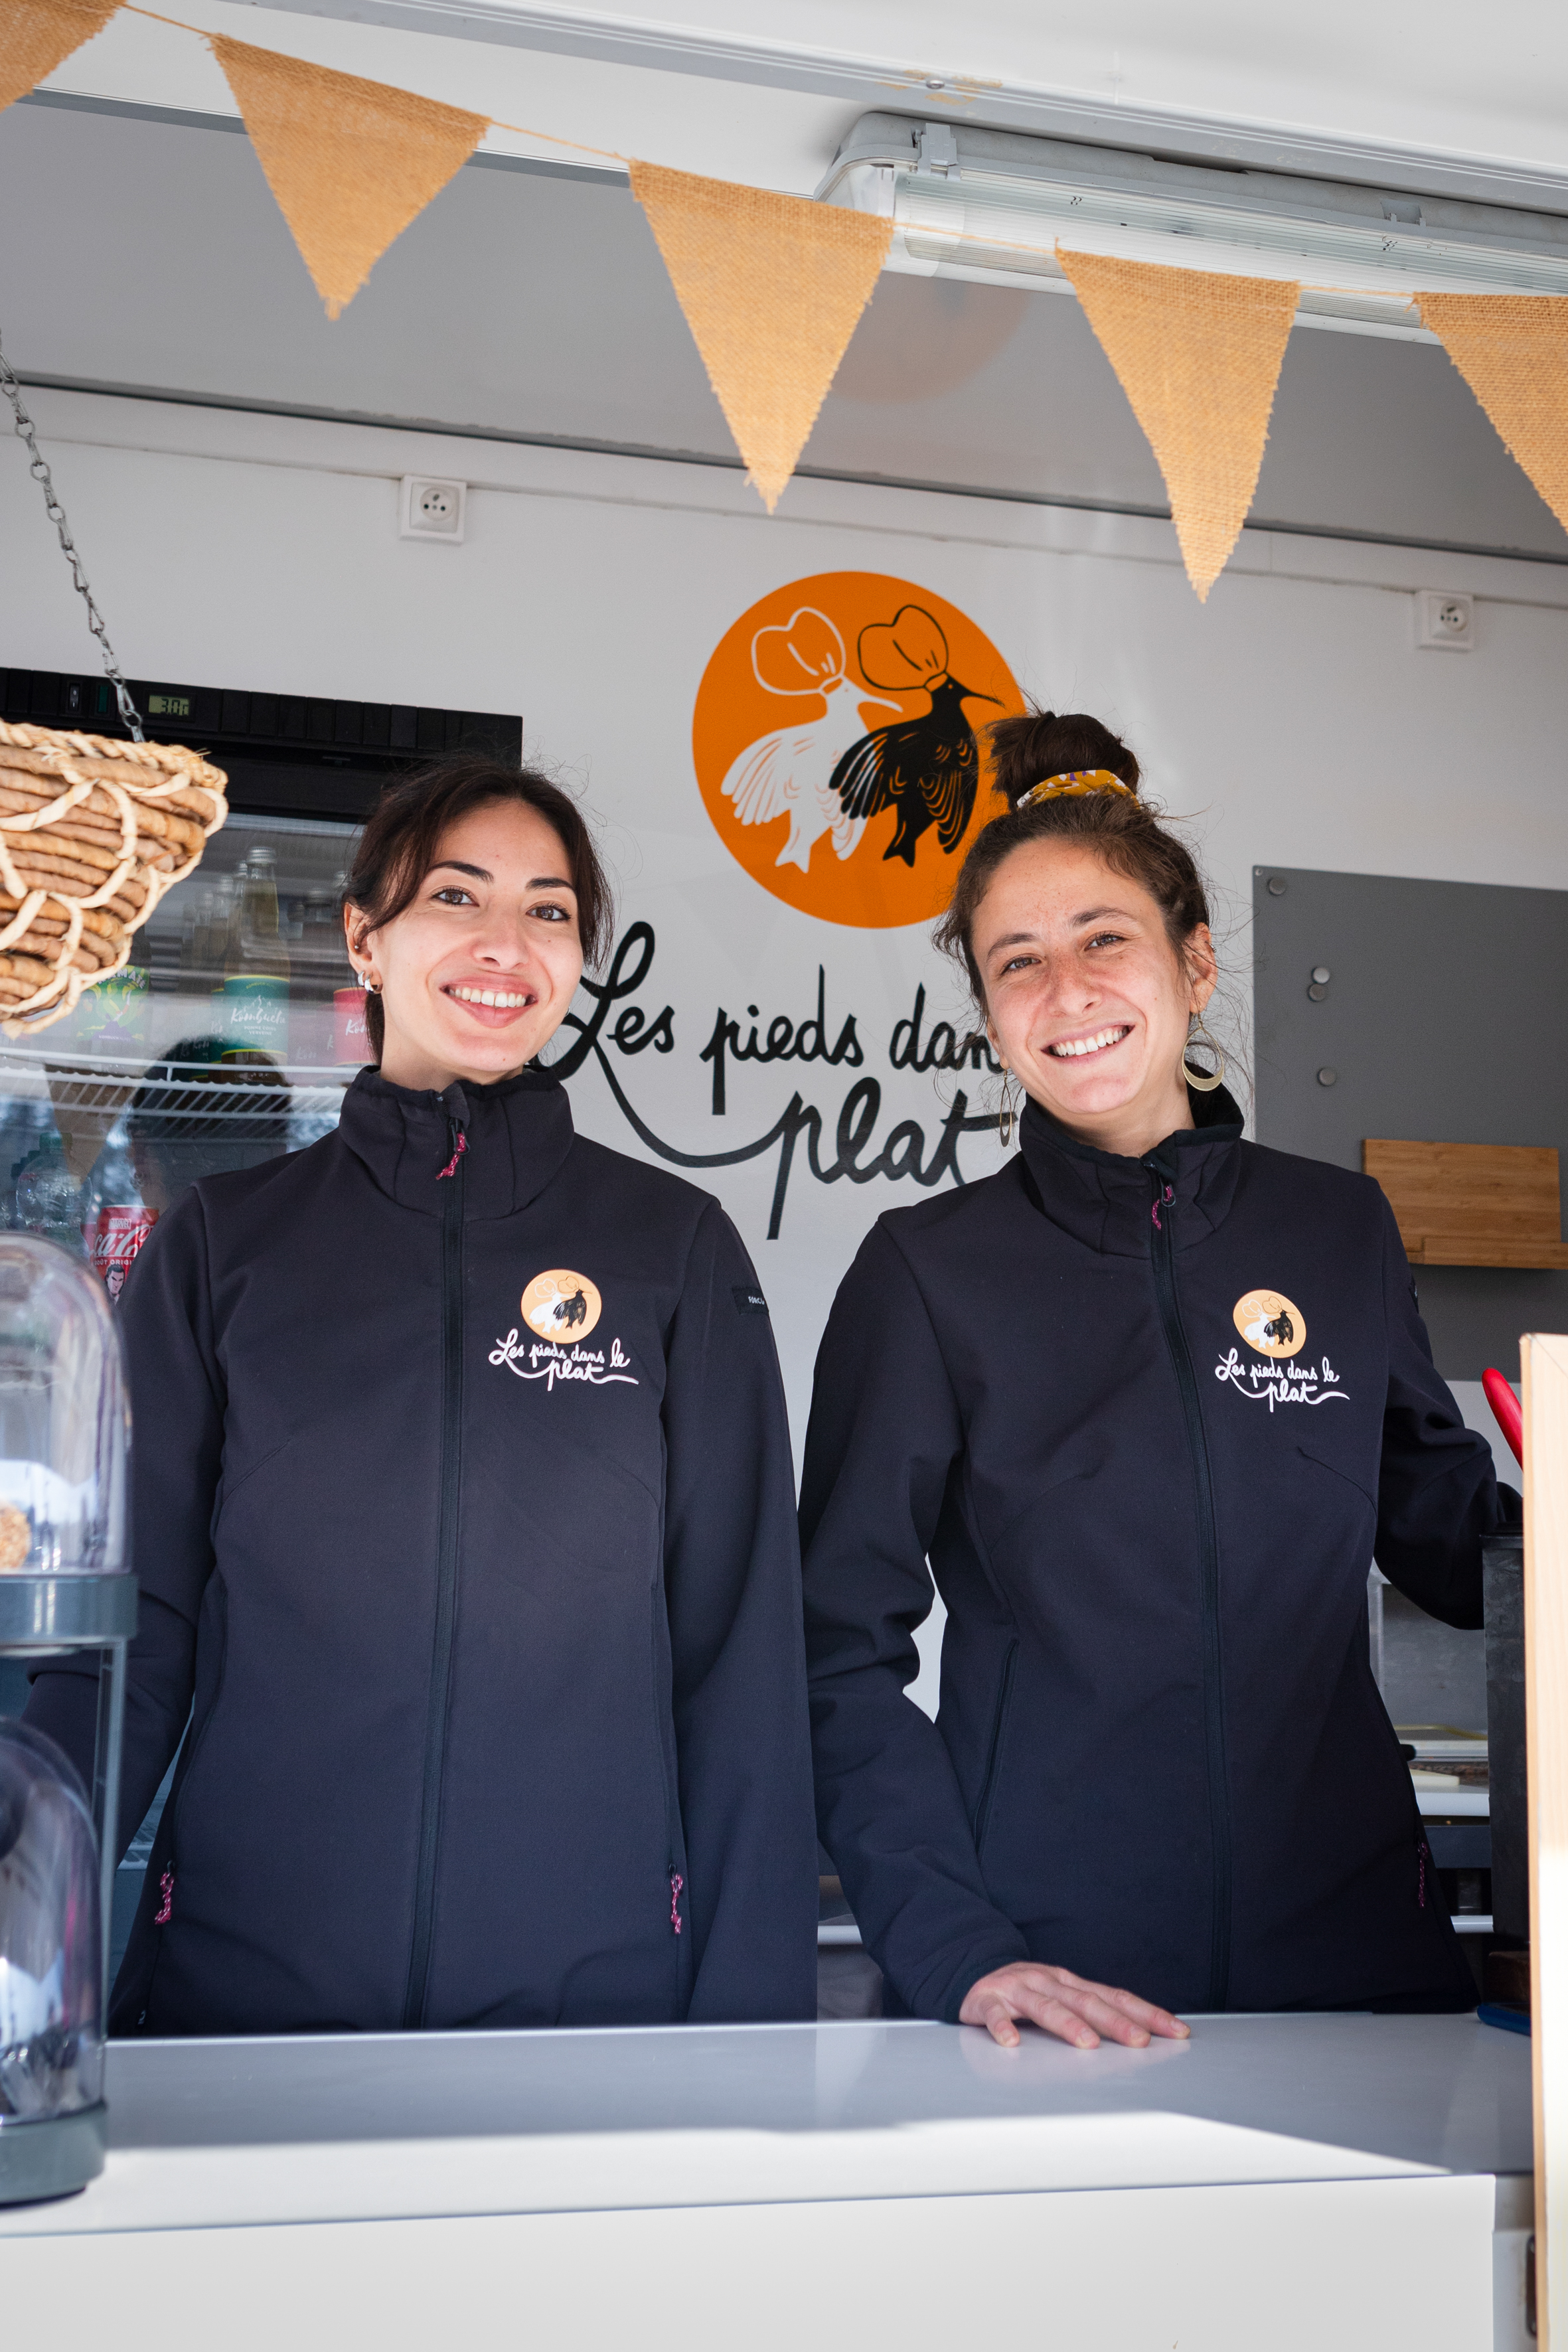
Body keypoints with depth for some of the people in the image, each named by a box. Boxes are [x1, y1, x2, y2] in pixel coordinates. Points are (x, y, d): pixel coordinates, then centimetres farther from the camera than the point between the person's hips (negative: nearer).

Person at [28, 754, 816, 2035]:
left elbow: (741, 1648, 2)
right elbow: (131, 1624, 5)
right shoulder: (222, 1240, 5)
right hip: (240, 1978, 1)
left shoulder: (679, 1246, 4)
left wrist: (749, 2029, -2)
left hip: (598, 1977, 0)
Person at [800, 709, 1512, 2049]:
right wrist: (952, 1950, -15)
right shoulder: (932, 1272, -3)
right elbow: (847, 1649, -4)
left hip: (1348, 1945, 3)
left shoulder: (1340, 1230, 6)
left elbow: (1443, 1530, 18)